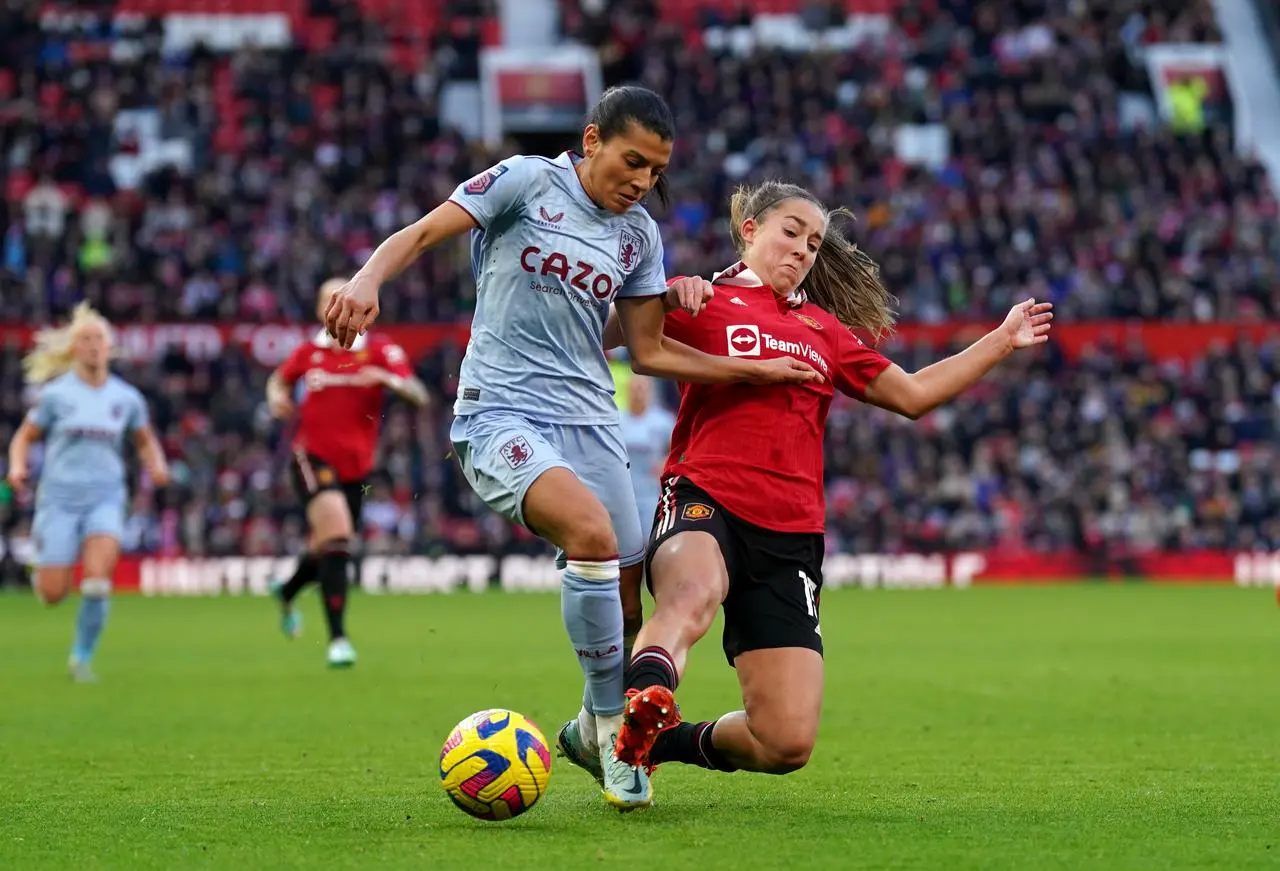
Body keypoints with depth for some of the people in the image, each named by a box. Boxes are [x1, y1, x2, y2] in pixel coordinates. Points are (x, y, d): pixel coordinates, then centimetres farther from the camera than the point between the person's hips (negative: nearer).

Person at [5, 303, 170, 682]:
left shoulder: (126, 398, 6)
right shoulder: (56, 394, 1)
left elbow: (145, 440, 21)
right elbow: (24, 437, 8)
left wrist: (156, 463, 1)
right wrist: (18, 466, -11)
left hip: (105, 498, 1)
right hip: (60, 497, -1)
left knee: (98, 580, -21)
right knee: (53, 594, -4)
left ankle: (83, 656, -2)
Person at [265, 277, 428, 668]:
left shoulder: (380, 351, -2)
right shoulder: (309, 353, 5)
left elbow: (419, 396, -12)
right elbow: (279, 379, 25)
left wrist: (386, 379, -32)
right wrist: (276, 397, 2)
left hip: (356, 466, 2)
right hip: (314, 456, -2)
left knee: (326, 551, 15)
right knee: (337, 533, -25)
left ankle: (287, 592, 52)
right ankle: (338, 638, -21)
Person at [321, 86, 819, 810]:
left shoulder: (640, 235, 11)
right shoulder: (528, 180, -4)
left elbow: (649, 351, 17)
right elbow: (420, 235, -8)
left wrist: (754, 370, 11)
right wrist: (367, 280, -28)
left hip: (590, 419, 6)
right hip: (500, 413, -6)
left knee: (624, 589, 1)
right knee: (593, 533, -30)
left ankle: (595, 729, 28)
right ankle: (614, 722, -14)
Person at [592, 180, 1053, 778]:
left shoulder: (825, 329, 26)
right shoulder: (702, 302, 9)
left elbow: (912, 394, 32)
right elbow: (599, 338, -4)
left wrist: (1001, 341, 33)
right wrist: (663, 298, -20)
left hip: (791, 538, 5)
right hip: (705, 500, -5)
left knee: (787, 745, -5)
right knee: (691, 598, -44)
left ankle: (668, 741, 18)